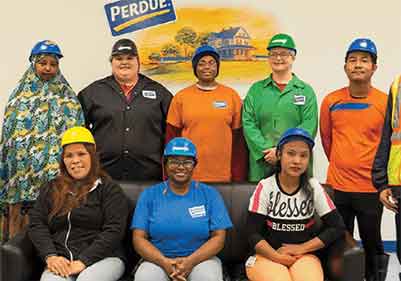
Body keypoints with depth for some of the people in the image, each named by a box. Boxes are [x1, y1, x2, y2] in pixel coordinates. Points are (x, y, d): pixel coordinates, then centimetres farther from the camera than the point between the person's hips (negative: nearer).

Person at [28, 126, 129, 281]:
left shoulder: (109, 189, 6)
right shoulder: (51, 188, 18)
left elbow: (113, 230, -5)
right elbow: (36, 224, 9)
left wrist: (84, 261, -15)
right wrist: (50, 256, -8)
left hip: (102, 258, -2)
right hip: (61, 261, 2)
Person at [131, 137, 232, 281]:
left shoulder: (209, 194, 4)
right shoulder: (149, 195, 6)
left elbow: (219, 236, -1)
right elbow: (139, 238, 0)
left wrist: (191, 261, -16)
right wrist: (164, 262, -16)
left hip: (201, 259, 0)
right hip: (159, 260, 0)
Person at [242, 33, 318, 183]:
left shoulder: (306, 91, 7)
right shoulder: (256, 90, 11)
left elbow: (309, 127, -4)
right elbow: (248, 124, 2)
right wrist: (266, 150, -11)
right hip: (261, 164, 1)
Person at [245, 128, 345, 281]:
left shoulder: (314, 188, -1)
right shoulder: (265, 187, -5)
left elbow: (337, 227, 0)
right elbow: (253, 234, -5)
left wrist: (302, 248, -9)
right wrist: (277, 256, -20)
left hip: (303, 256, 1)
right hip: (268, 256, -1)